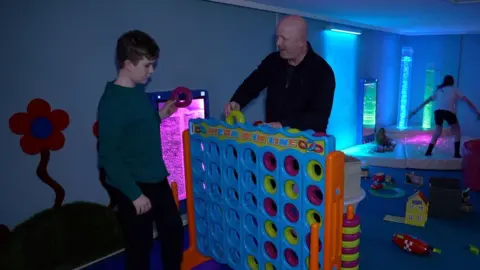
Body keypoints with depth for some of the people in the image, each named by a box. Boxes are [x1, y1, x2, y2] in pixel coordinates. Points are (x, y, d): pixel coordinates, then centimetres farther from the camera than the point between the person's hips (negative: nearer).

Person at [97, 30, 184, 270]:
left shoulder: (138, 91, 6)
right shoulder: (112, 101, -20)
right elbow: (108, 155, -21)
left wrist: (161, 115, 4)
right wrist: (134, 193, -20)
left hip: (157, 179, 8)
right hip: (133, 187, -8)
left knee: (174, 230, 20)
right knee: (140, 245, 9)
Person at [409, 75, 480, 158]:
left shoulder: (439, 90, 26)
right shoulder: (454, 89, 20)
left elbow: (427, 101, 25)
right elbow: (467, 100, 17)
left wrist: (415, 110, 26)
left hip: (438, 111, 3)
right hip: (449, 112, -3)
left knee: (437, 132, 21)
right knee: (457, 132, 15)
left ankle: (428, 151, 14)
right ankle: (457, 153, 5)